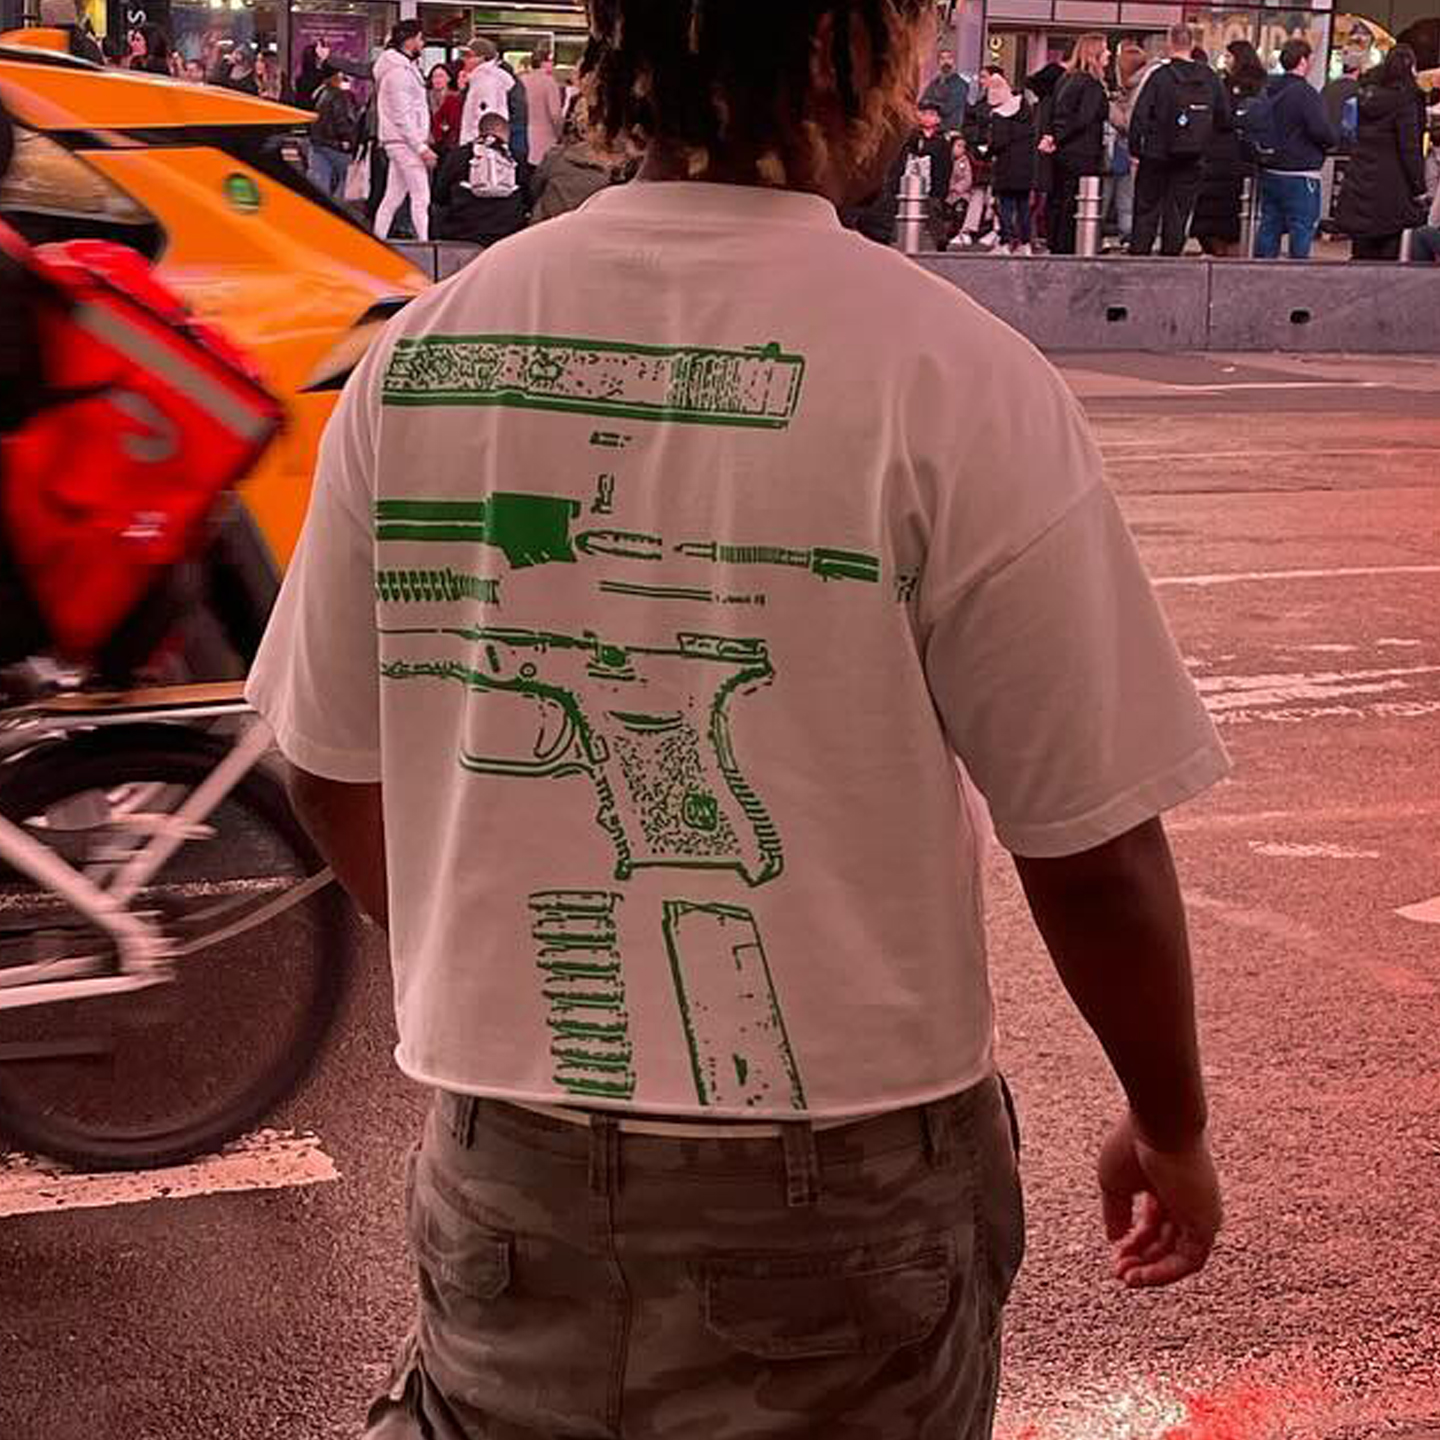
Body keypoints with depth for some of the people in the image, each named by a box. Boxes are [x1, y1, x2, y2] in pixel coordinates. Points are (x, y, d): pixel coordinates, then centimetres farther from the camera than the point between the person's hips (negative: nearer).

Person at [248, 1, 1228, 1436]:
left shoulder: (424, 348, -4)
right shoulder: (954, 380, -17)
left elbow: (333, 774, 5)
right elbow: (1092, 855, -12)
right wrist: (1171, 1127, 6)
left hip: (506, 1167, 2)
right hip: (838, 1202, -2)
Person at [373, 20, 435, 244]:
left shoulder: (407, 67, 18)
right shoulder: (398, 71, -14)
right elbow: (402, 116, -19)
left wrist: (422, 142, 17)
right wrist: (422, 147, -20)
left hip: (400, 143, 10)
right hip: (404, 142, -10)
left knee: (393, 198, 11)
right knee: (421, 197, -11)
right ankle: (423, 242, -13)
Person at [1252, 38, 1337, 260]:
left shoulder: (1269, 92, 8)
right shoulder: (1305, 93, -15)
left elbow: (1248, 127, 12)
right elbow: (1320, 129, -21)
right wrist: (1335, 140, -2)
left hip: (1269, 173, 8)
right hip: (1299, 175, -8)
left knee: (1269, 226, 13)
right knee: (1302, 228, -3)